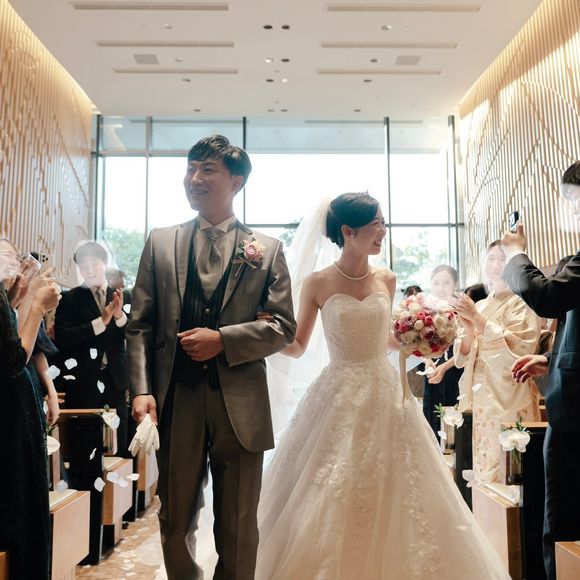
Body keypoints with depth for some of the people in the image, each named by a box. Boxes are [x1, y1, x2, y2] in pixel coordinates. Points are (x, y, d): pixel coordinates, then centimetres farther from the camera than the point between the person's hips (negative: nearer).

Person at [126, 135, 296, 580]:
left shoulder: (267, 250, 4)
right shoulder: (160, 243, 8)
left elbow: (284, 327, -1)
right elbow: (140, 326, 3)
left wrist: (223, 339, -14)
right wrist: (142, 390, -9)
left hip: (240, 404, -1)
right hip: (175, 401, 2)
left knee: (238, 530, 12)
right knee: (176, 523, 15)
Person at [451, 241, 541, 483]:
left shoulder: (522, 304, -2)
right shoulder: (479, 306, 14)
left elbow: (519, 348, -17)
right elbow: (465, 356, 10)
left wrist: (478, 319, -19)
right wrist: (468, 328, -9)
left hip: (510, 400, -5)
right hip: (480, 398, 5)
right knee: (484, 464, 8)